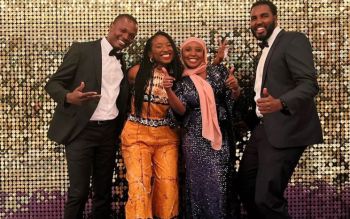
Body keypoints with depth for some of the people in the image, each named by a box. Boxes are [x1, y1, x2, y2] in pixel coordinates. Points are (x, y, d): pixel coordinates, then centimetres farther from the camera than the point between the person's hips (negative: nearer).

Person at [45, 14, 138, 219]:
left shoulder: (122, 63, 15)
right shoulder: (82, 50, -3)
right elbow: (53, 83, -7)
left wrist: (121, 130, 4)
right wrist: (69, 97, -28)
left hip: (109, 132, 5)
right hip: (82, 130, -5)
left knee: (103, 192, 9)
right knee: (78, 193, -6)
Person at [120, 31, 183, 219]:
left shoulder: (178, 75, 3)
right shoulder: (138, 72, -2)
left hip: (167, 136, 2)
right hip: (137, 134, -2)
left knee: (168, 185, -3)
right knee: (139, 185, -9)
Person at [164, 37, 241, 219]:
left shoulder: (218, 71, 4)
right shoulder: (180, 81, 4)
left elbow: (233, 99, 7)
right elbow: (181, 110, -7)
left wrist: (235, 87, -15)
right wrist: (168, 90, -22)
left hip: (221, 135, 1)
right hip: (195, 139, 0)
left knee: (221, 183, 1)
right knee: (200, 183, 2)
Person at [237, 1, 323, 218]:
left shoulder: (294, 40, -8)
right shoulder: (266, 49, 20)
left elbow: (309, 85, -20)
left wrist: (280, 103, -38)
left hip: (284, 131, -10)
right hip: (263, 129, 10)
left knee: (266, 198, -14)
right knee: (246, 188, 16)